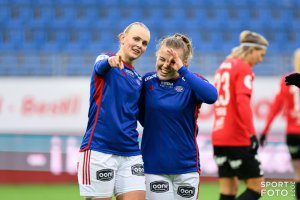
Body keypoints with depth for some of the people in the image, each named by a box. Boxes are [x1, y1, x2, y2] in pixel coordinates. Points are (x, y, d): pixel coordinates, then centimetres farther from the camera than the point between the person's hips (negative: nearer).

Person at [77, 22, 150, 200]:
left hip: (131, 153, 6)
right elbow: (100, 66, -26)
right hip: (99, 150, -6)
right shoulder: (106, 60, 0)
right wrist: (110, 61, -48)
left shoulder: (138, 79, 19)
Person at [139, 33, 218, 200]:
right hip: (153, 166, 0)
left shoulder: (190, 83, -5)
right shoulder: (147, 82, 1)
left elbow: (211, 96, -28)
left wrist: (182, 70, -27)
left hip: (186, 166, 0)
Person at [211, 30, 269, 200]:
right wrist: (251, 133, -22)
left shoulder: (224, 66, 17)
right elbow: (243, 101, -21)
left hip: (219, 136, 8)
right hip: (238, 139, -8)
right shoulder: (244, 68, -9)